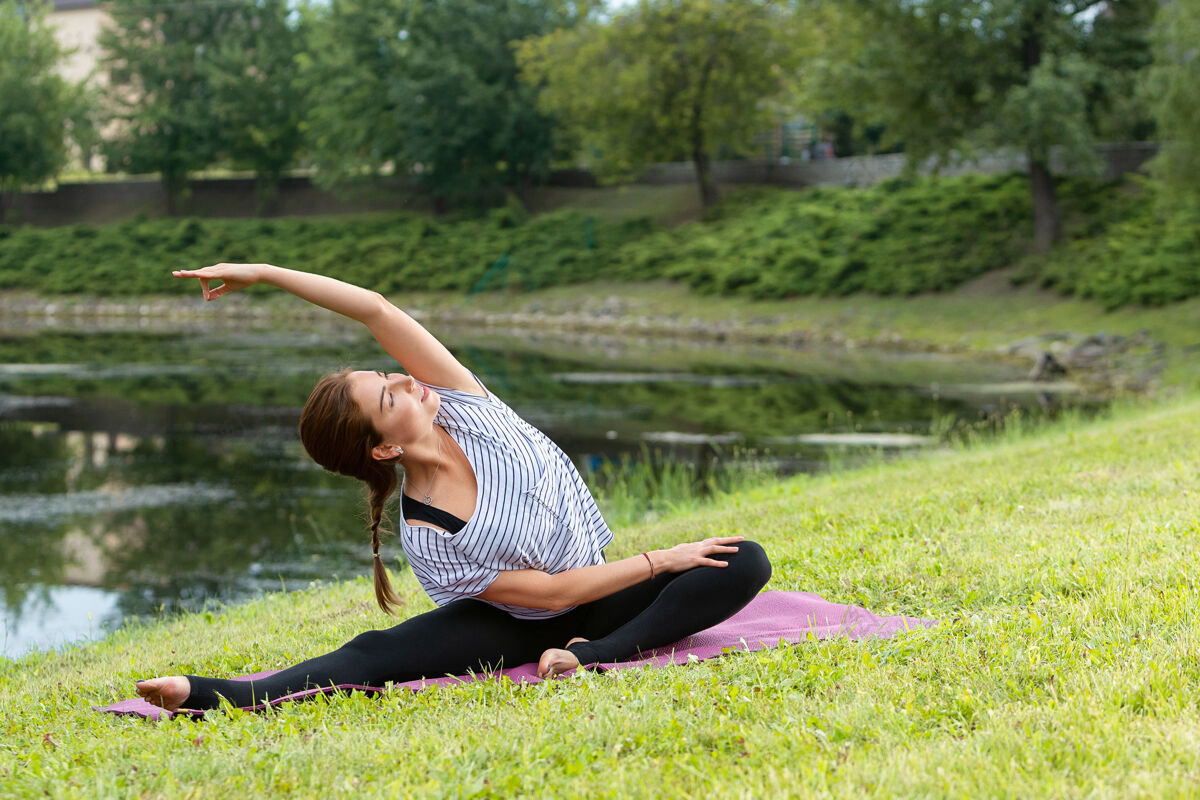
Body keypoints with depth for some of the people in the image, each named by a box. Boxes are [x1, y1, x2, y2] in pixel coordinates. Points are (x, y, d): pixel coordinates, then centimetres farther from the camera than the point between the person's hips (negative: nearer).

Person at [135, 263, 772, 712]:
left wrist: (261, 272, -21)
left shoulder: (459, 404, -12)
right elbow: (554, 591, -22)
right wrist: (661, 560, -20)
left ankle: (596, 656, -40)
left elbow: (375, 310, -17)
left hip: (594, 601, 5)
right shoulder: (426, 540, -25)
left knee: (745, 564, -19)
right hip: (517, 626, -5)